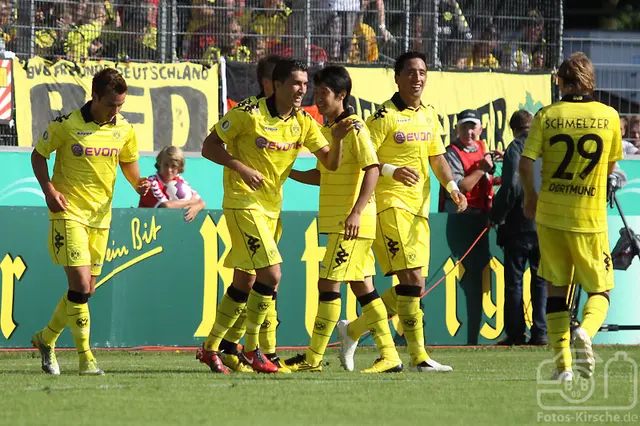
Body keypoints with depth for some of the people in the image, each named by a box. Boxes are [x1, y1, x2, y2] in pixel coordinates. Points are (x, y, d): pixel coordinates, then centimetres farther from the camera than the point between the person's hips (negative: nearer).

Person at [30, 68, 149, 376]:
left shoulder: (123, 129, 3)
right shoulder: (67, 125, -11)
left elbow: (128, 162, 19)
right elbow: (38, 155, 1)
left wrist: (138, 183, -2)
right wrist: (48, 189, -13)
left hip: (100, 217, 6)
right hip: (69, 213, -6)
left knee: (86, 290, 10)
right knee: (80, 286, -15)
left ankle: (46, 339, 30)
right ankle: (85, 357, -7)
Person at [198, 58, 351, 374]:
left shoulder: (302, 122, 3)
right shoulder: (249, 114, -14)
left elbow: (330, 163, 0)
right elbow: (209, 147, -9)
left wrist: (337, 140, -20)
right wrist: (241, 167, -23)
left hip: (271, 207, 7)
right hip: (243, 202, -7)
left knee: (245, 282, 10)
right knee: (271, 274, -17)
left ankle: (210, 348, 21)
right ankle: (251, 348, -4)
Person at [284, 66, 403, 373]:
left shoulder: (355, 128, -12)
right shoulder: (327, 130, 16)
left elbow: (373, 169, -20)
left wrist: (356, 212, -28)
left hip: (353, 223, -9)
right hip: (336, 221, 9)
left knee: (328, 283, -9)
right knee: (361, 286, 9)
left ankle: (313, 359, -6)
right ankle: (389, 355, 11)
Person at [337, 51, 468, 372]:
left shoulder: (429, 115, 15)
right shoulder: (385, 116, -8)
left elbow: (437, 157, 21)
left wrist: (451, 186, 4)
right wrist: (392, 171, -28)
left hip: (419, 210, 8)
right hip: (390, 204, -8)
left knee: (411, 290, 8)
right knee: (412, 279, -17)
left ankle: (352, 331, 24)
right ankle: (418, 355, -15)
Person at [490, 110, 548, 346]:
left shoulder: (516, 148, -7)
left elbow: (511, 186, -15)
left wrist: (496, 216, -6)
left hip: (520, 224, -4)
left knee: (514, 281, 3)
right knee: (542, 280, 9)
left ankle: (515, 333, 0)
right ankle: (540, 333, 3)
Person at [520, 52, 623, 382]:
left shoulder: (546, 116, -4)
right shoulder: (609, 116, -2)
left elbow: (525, 163, -7)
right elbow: (611, 166, 9)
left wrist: (530, 197, 9)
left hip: (550, 215, 1)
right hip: (591, 219, -1)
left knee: (556, 288, 13)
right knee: (600, 290, 10)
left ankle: (563, 363, 6)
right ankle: (585, 331, -21)